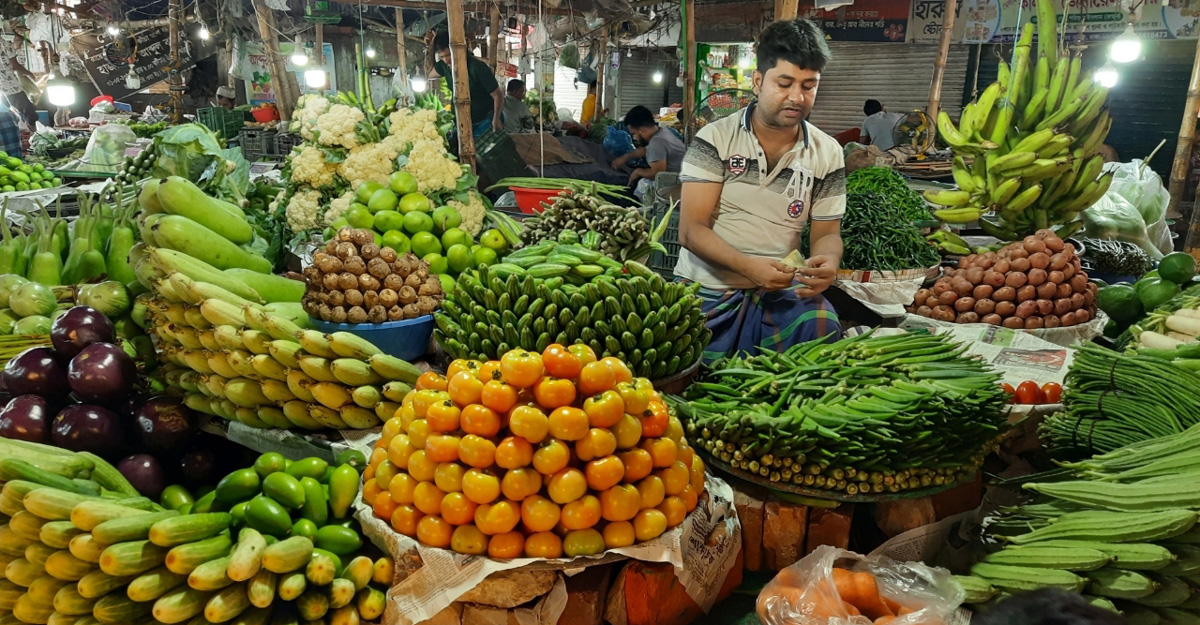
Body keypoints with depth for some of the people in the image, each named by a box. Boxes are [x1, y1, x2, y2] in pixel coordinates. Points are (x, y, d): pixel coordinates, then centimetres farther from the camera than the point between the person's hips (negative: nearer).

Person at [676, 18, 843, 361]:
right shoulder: (714, 139, -5)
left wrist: (828, 261, -17)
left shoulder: (827, 154, 4)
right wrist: (748, 266, -28)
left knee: (822, 329, -25)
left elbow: (826, 233, 9)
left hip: (780, 289, 2)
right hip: (706, 288, -2)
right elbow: (692, 229, -10)